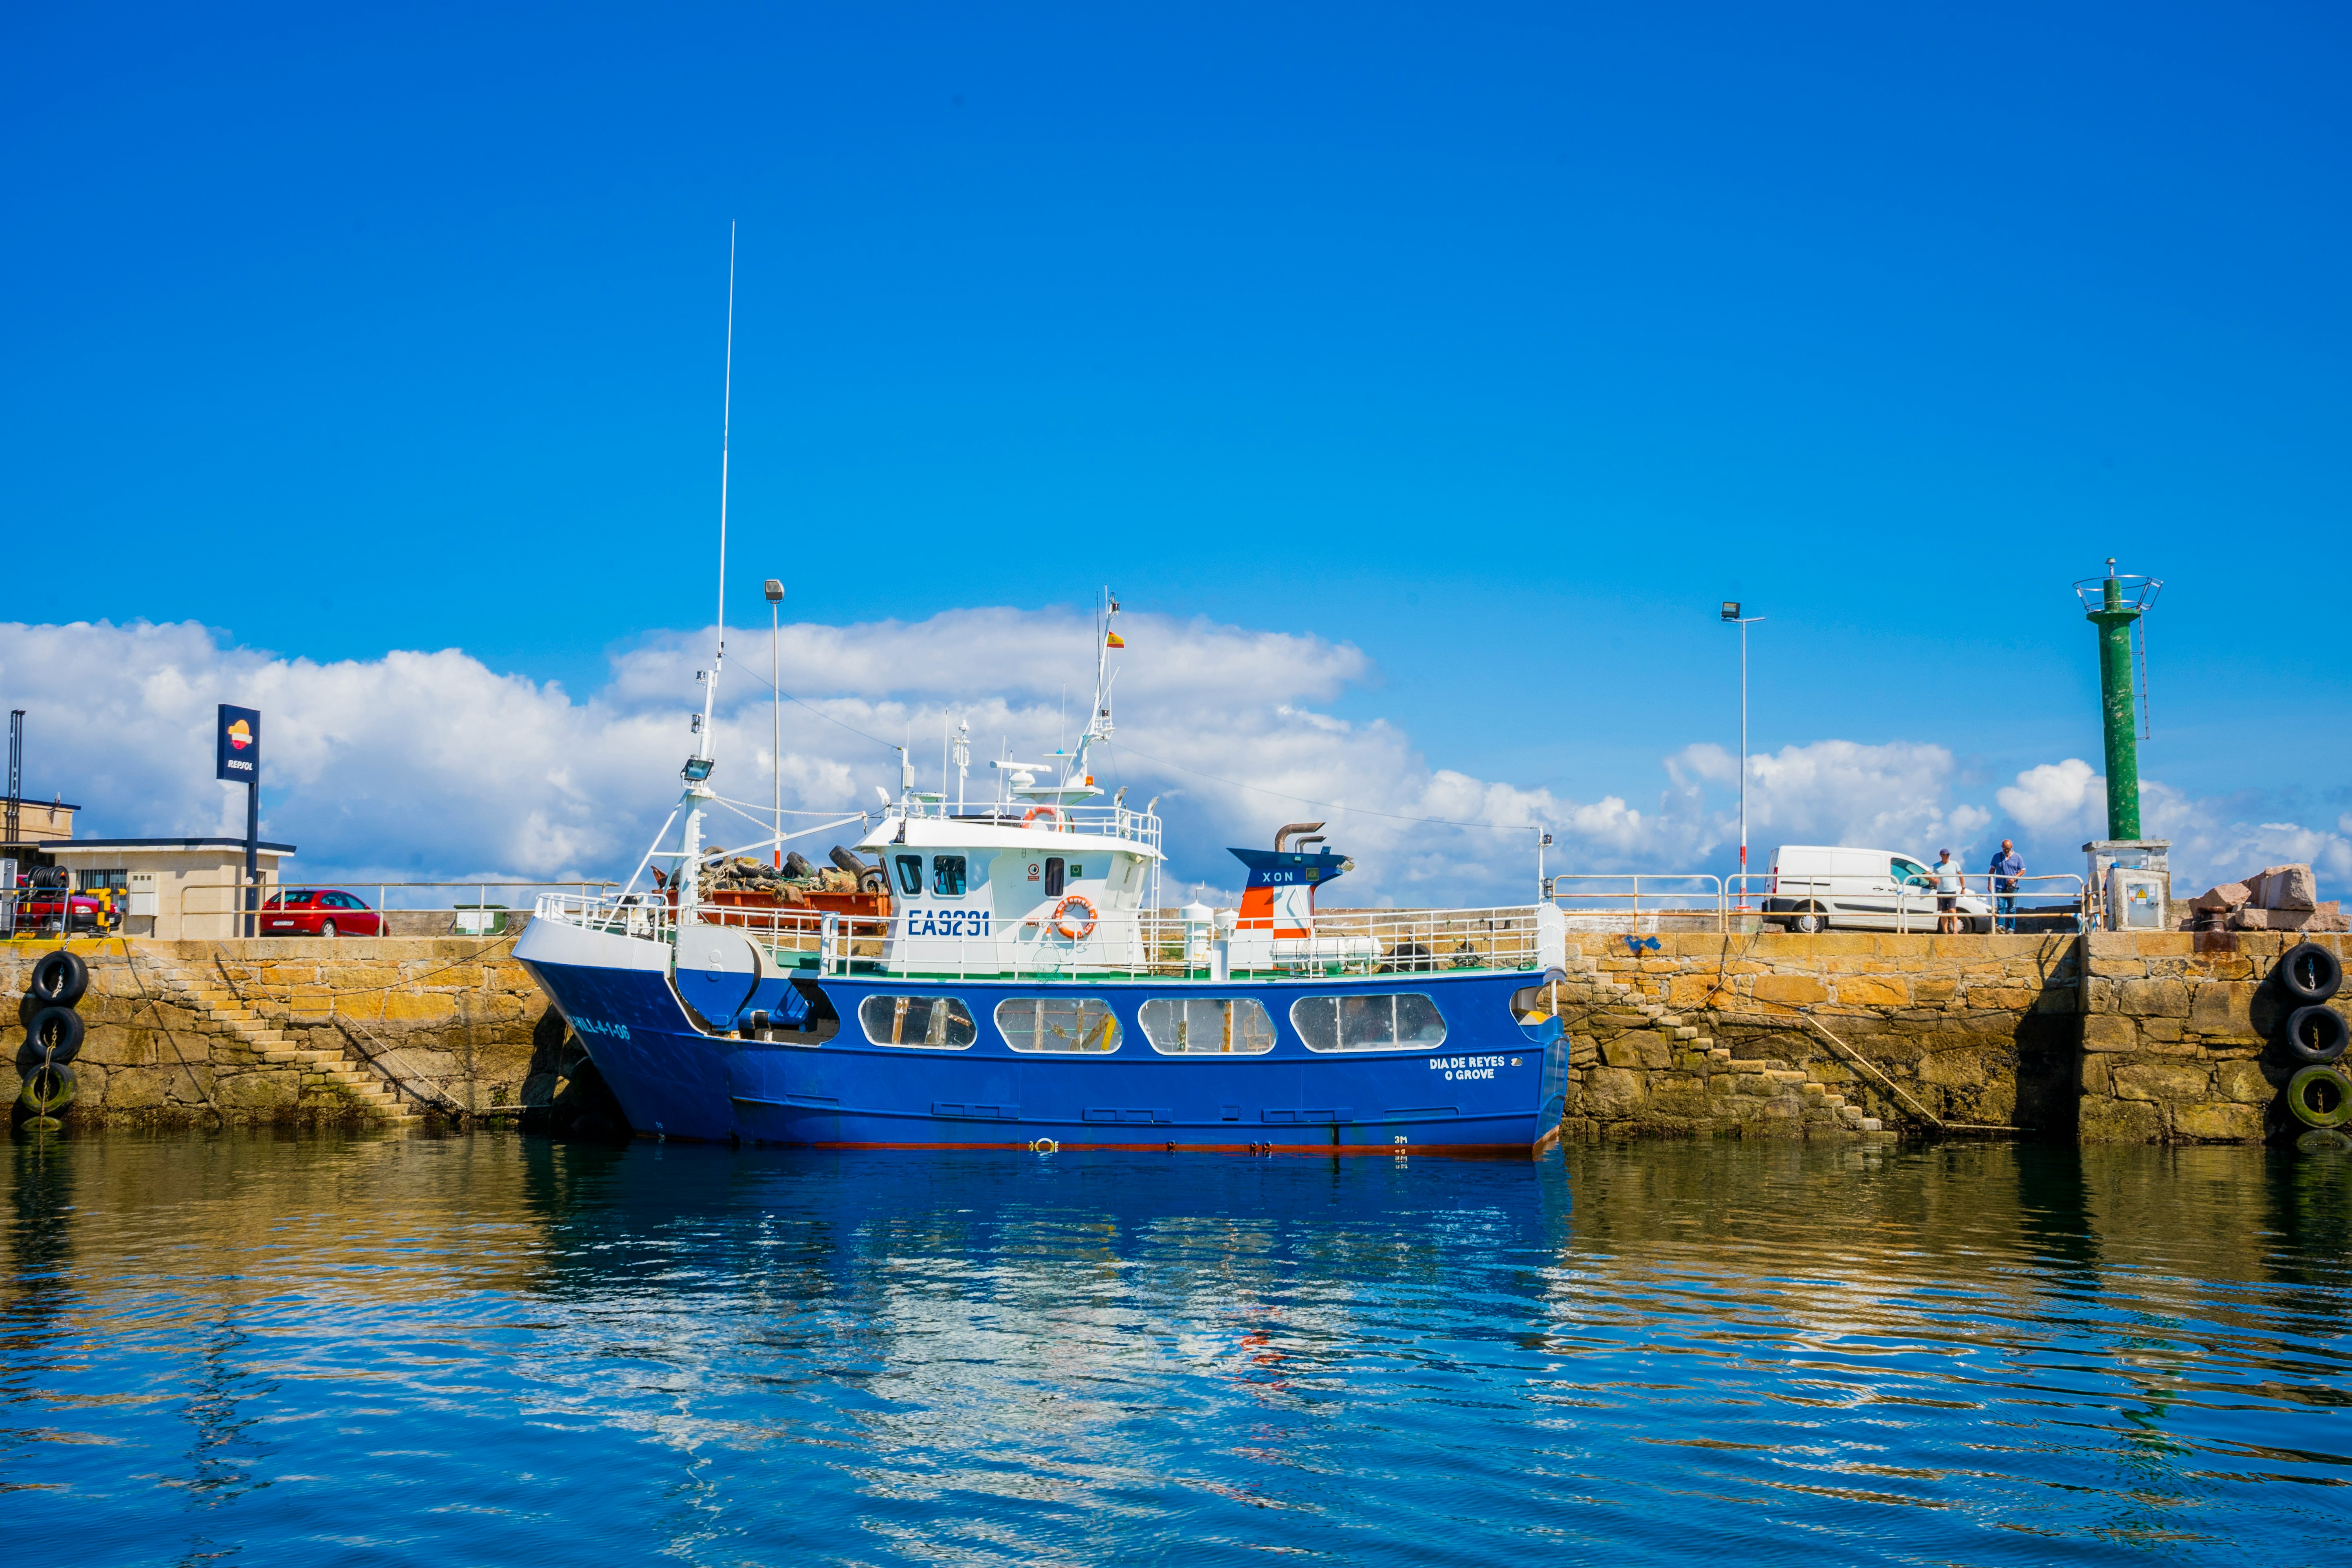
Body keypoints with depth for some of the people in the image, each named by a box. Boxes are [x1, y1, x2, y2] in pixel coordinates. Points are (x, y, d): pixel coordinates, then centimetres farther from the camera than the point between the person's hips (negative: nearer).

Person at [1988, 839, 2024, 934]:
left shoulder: (2017, 857, 5)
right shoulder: (1997, 857, 8)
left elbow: (2023, 871, 5)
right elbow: (1992, 870, 12)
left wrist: (2014, 878, -12)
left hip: (2012, 888, 0)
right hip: (2000, 887, 0)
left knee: (2012, 909, 2)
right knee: (2000, 906, -11)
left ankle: (2011, 929, 4)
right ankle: (2000, 925, -18)